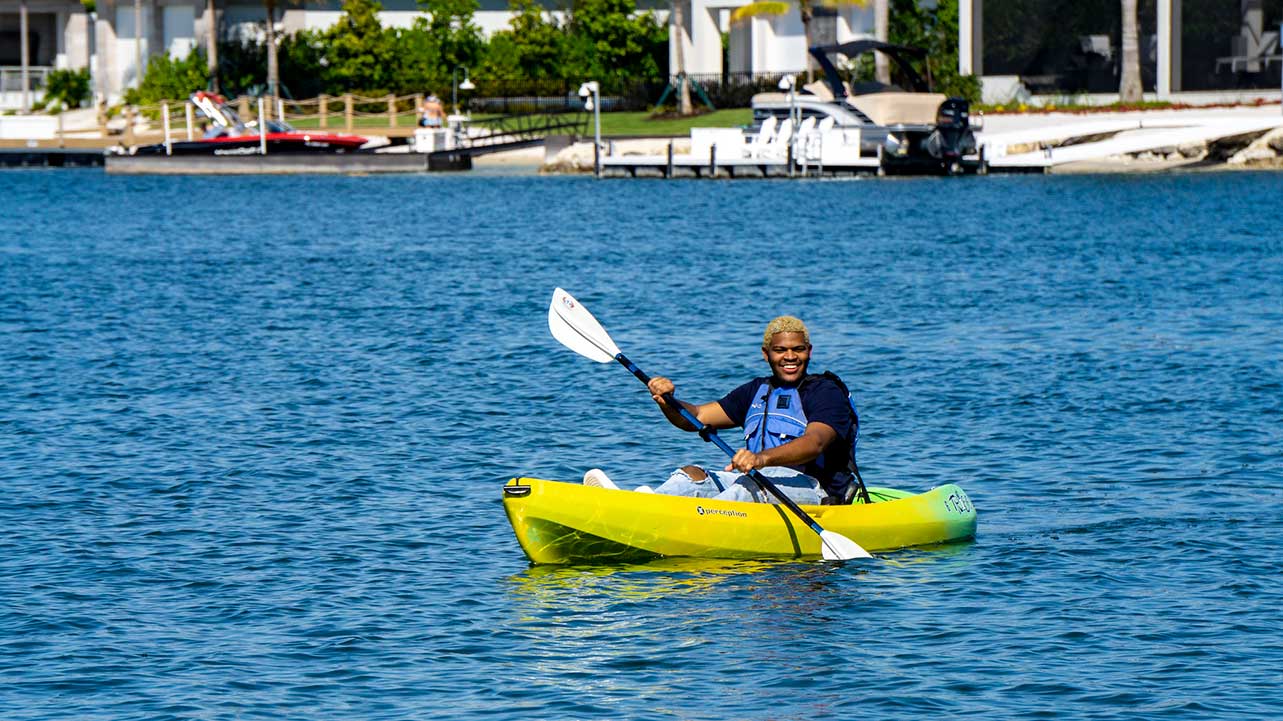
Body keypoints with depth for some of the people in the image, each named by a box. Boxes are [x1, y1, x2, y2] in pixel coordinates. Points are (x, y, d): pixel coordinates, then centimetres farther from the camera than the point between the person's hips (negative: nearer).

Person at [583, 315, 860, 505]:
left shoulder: (826, 392, 0)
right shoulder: (757, 391, 23)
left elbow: (815, 442, -21)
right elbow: (695, 418, 17)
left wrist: (763, 457, -40)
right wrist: (667, 401, -7)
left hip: (811, 488, -7)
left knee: (749, 485, -36)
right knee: (692, 475, -16)